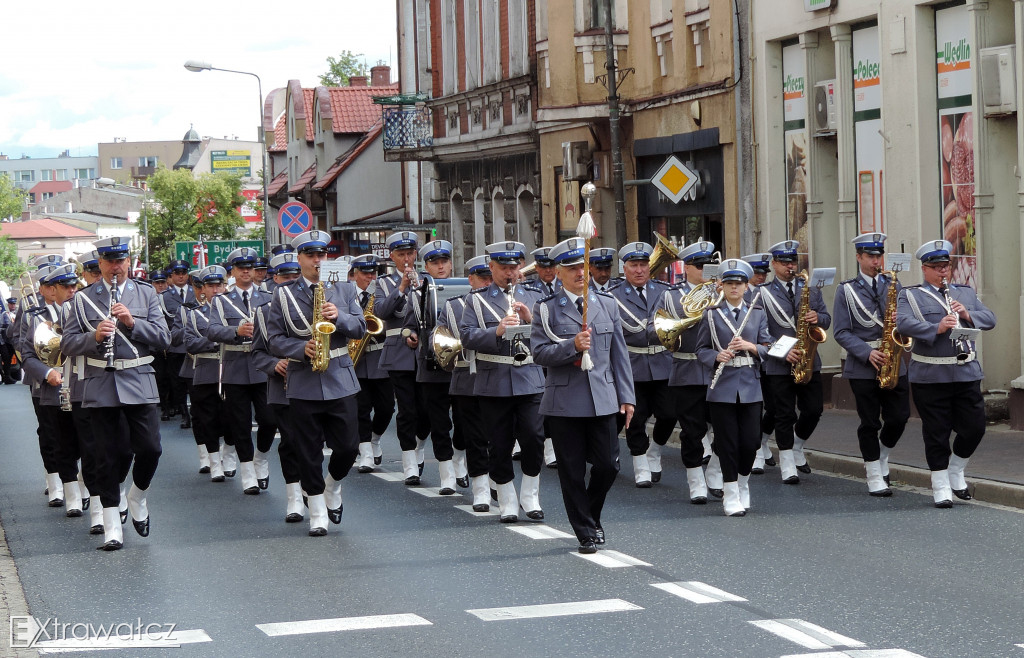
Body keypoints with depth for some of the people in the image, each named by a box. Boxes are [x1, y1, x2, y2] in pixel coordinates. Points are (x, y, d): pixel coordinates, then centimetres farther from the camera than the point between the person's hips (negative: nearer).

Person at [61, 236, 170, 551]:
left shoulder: (146, 294, 7)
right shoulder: (83, 299, 6)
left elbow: (163, 338, 0)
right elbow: (68, 343, 2)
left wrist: (132, 323, -14)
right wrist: (94, 337, -16)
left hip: (139, 383, 0)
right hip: (100, 386, 0)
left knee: (150, 448, -8)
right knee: (107, 456, 3)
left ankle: (137, 498, 21)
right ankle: (112, 527, 10)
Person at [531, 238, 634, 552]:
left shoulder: (607, 305, 10)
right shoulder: (546, 308, 0)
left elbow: (619, 354, 11)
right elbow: (540, 352, -7)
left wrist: (626, 396, 6)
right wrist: (572, 346, -21)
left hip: (603, 400, 3)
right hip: (565, 402, -2)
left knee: (607, 464, 2)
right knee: (572, 470, 2)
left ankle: (592, 516, 27)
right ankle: (586, 532, 12)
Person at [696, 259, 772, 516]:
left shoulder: (757, 314, 9)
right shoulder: (711, 315, 4)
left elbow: (768, 348, 7)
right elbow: (701, 350, 4)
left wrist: (752, 347, -13)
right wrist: (717, 356, -15)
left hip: (750, 387, 2)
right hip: (722, 387, -2)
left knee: (750, 442, 0)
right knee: (727, 444, -2)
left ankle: (742, 485, 24)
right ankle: (731, 496, 6)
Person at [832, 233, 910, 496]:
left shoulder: (893, 286, 11)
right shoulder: (846, 290, 1)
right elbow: (841, 332, -5)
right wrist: (868, 353, -17)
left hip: (894, 364, 3)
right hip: (862, 367, -3)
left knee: (899, 417, 0)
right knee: (869, 423, 0)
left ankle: (880, 456, 27)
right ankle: (875, 477, 9)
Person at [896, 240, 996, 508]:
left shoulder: (965, 293, 17)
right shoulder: (910, 295, 2)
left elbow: (990, 319, 9)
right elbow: (904, 323, -15)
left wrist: (968, 315, -11)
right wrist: (937, 328, -29)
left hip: (966, 372, 4)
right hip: (930, 375, -4)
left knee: (974, 426, 2)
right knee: (937, 432, 1)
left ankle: (956, 472, 25)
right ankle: (941, 486, 12)